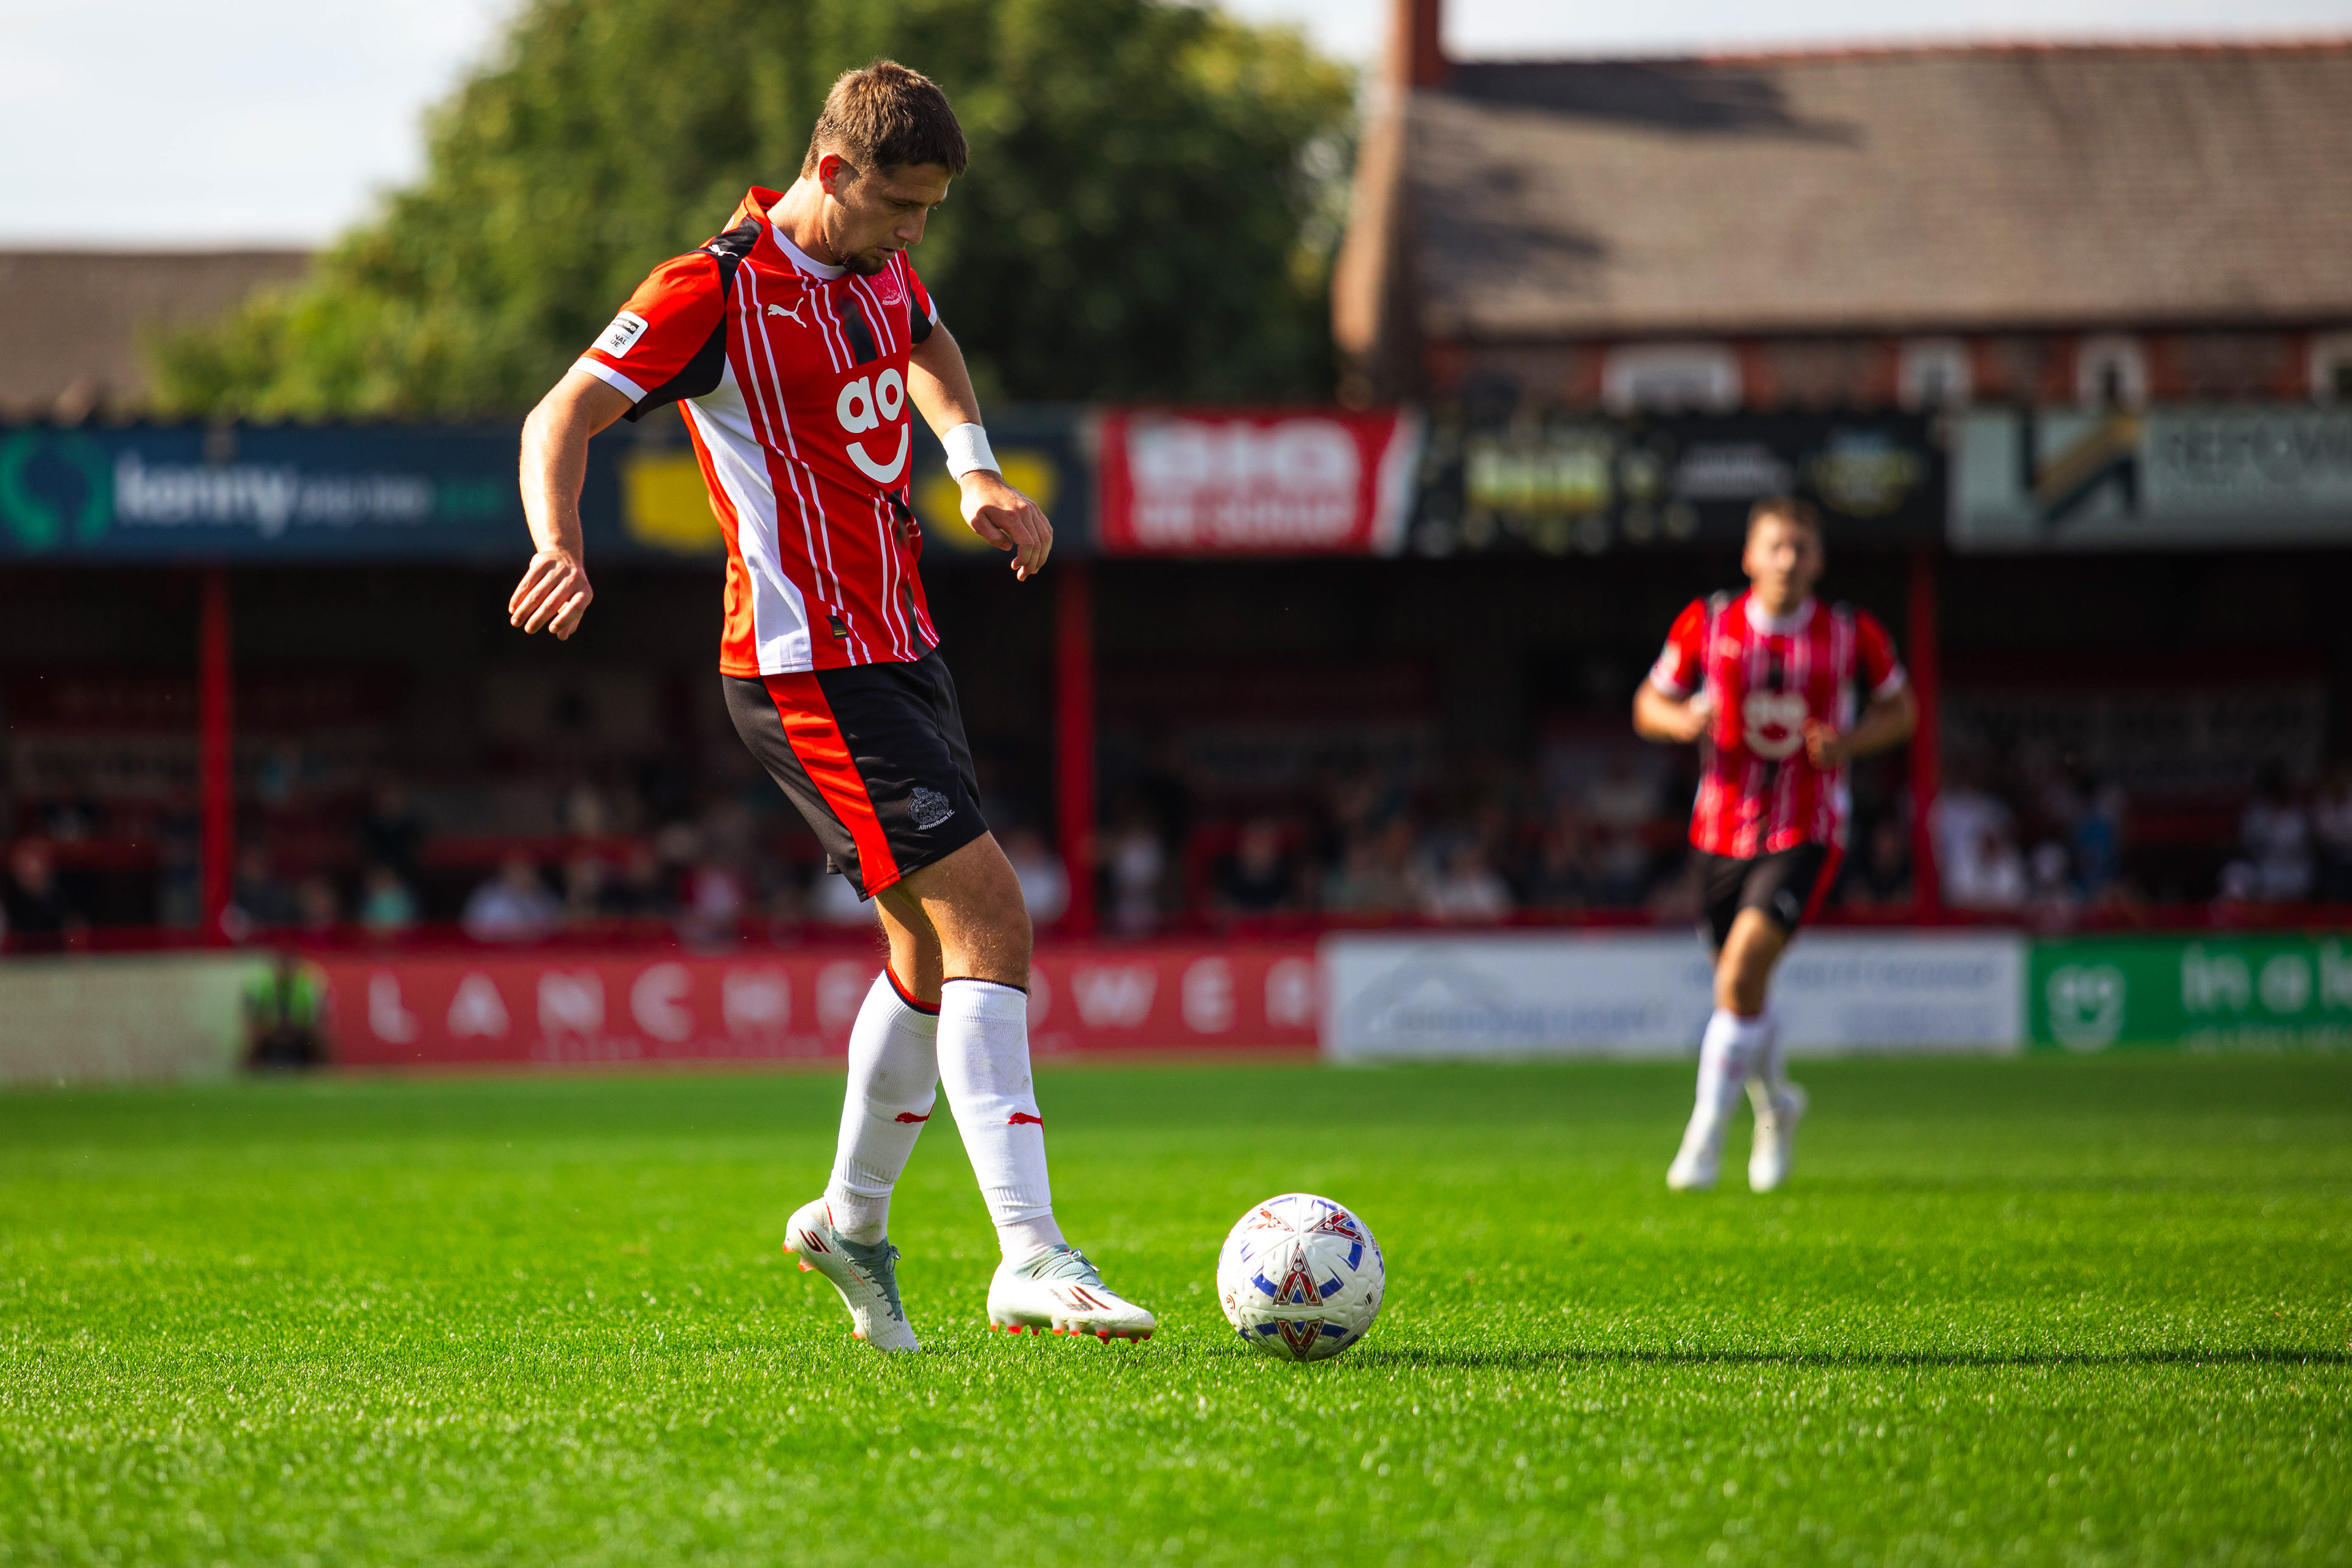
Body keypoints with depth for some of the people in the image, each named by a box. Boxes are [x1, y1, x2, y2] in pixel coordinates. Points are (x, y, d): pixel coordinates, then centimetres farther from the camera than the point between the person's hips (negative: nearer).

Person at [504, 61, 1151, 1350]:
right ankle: (1030, 1257, -21)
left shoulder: (879, 265, 10)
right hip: (810, 669, -9)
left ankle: (851, 1221, 34)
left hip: (896, 650, 9)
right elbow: (560, 418, -15)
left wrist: (976, 468, 17)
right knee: (987, 914, -18)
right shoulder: (715, 291, -14)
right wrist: (557, 547, -33)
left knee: (934, 951, 15)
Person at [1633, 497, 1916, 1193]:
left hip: (1805, 835, -3)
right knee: (1740, 997, 12)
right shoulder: (1706, 625, -3)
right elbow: (1648, 705, 7)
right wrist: (1683, 719, -17)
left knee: (1740, 972, -22)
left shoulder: (1853, 635, -4)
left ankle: (1706, 1136, -12)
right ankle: (1776, 1104, 43)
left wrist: (1851, 740, -11)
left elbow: (1900, 709, 10)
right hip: (1721, 832, 3)